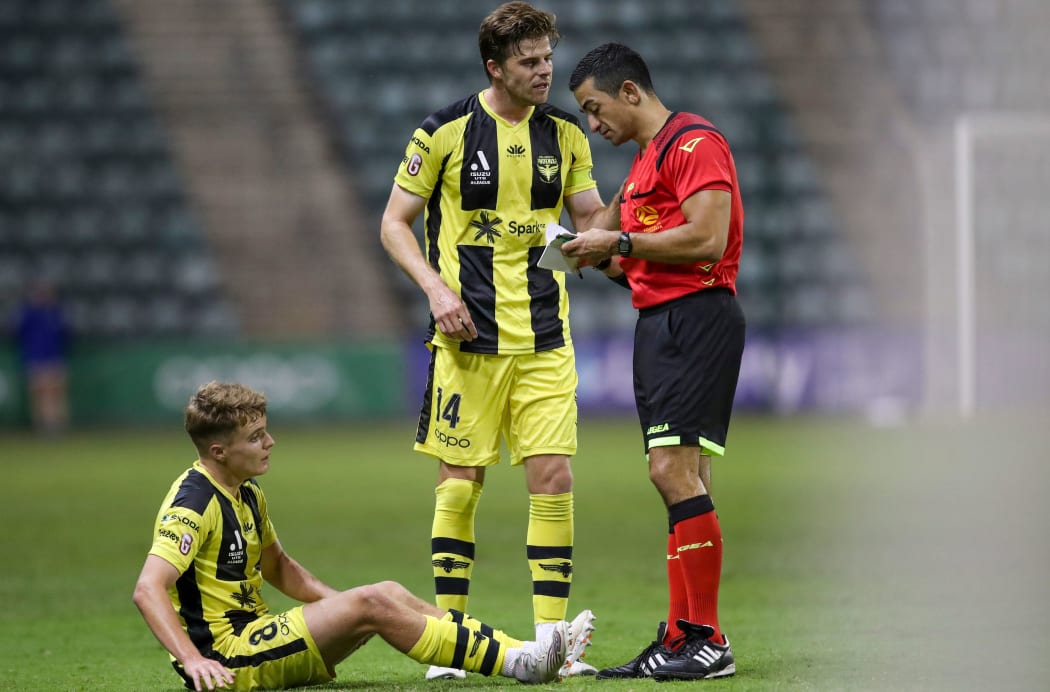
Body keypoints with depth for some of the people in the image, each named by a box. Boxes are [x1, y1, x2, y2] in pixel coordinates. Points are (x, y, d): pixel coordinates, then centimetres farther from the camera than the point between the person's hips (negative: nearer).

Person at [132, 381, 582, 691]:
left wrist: (337, 603, 12)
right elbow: (148, 589, -27)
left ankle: (517, 653, -7)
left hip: (254, 636, 10)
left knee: (388, 594, -2)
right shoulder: (194, 502, -17)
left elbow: (277, 566, 28)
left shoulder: (246, 493, 13)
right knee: (371, 604, -18)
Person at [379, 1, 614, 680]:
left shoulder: (565, 133, 7)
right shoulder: (443, 133, -4)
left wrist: (619, 212, -7)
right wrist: (436, 287, -12)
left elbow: (589, 219, 16)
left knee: (553, 478, -4)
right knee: (460, 480, -2)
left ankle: (552, 637, 1)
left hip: (545, 339, 3)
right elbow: (395, 223, 2)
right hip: (469, 337, -3)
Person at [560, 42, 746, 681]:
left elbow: (705, 239, -19)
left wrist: (620, 243, -12)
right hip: (659, 320, 10)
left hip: (697, 317, -10)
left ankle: (709, 642, -15)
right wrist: (608, 261, 10)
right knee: (681, 481, 7)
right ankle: (681, 639, 7)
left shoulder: (694, 142, -8)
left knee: (675, 472, -15)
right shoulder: (646, 158, 23)